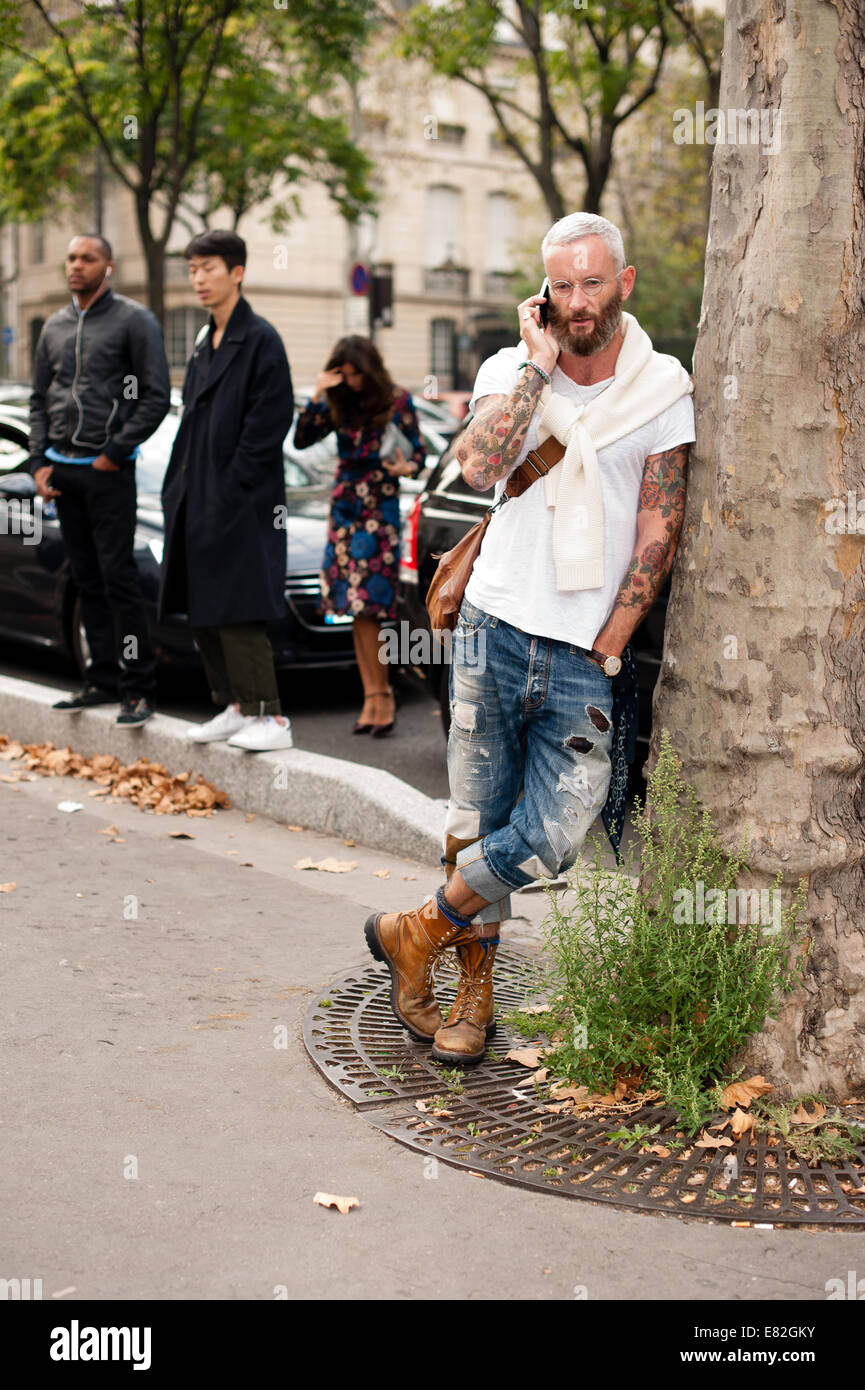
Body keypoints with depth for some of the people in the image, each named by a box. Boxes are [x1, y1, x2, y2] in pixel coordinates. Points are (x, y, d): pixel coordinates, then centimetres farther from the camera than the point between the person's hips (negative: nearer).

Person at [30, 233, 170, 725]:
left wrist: (116, 452, -11)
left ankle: (139, 688, -3)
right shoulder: (55, 326, 15)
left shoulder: (134, 320, -2)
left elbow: (157, 396, -7)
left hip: (108, 469, -6)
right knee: (87, 579, 9)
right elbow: (40, 399, 18)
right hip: (62, 470, 6)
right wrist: (40, 461, 7)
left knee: (118, 576, -8)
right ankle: (104, 679, 16)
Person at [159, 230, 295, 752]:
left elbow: (269, 424, -15)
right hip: (200, 502, 9)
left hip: (241, 505, -9)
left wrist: (229, 492, -17)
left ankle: (271, 717, -4)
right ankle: (235, 708, 19)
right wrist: (180, 489, 11)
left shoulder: (261, 340, -8)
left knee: (238, 615, -10)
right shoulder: (206, 345, 17)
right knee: (204, 614, 10)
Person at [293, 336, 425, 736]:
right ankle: (373, 696, 4)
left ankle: (380, 695, -5)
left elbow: (417, 455, 3)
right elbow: (302, 439, 1)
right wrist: (317, 395, -8)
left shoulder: (398, 401, 1)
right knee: (355, 609, 0)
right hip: (344, 508, 4)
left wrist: (407, 468, -20)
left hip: (380, 511, -4)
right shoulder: (338, 403, 10)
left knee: (366, 607, -12)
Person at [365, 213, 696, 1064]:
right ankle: (474, 993, 24)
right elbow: (478, 466, -15)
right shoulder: (511, 369, 6)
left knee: (547, 841, -10)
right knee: (477, 824, 6)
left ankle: (416, 934, 14)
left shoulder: (662, 390, 3)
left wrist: (607, 647, -4)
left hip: (586, 659, -1)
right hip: (495, 631, 1)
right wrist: (540, 364, -11)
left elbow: (658, 532, 1)